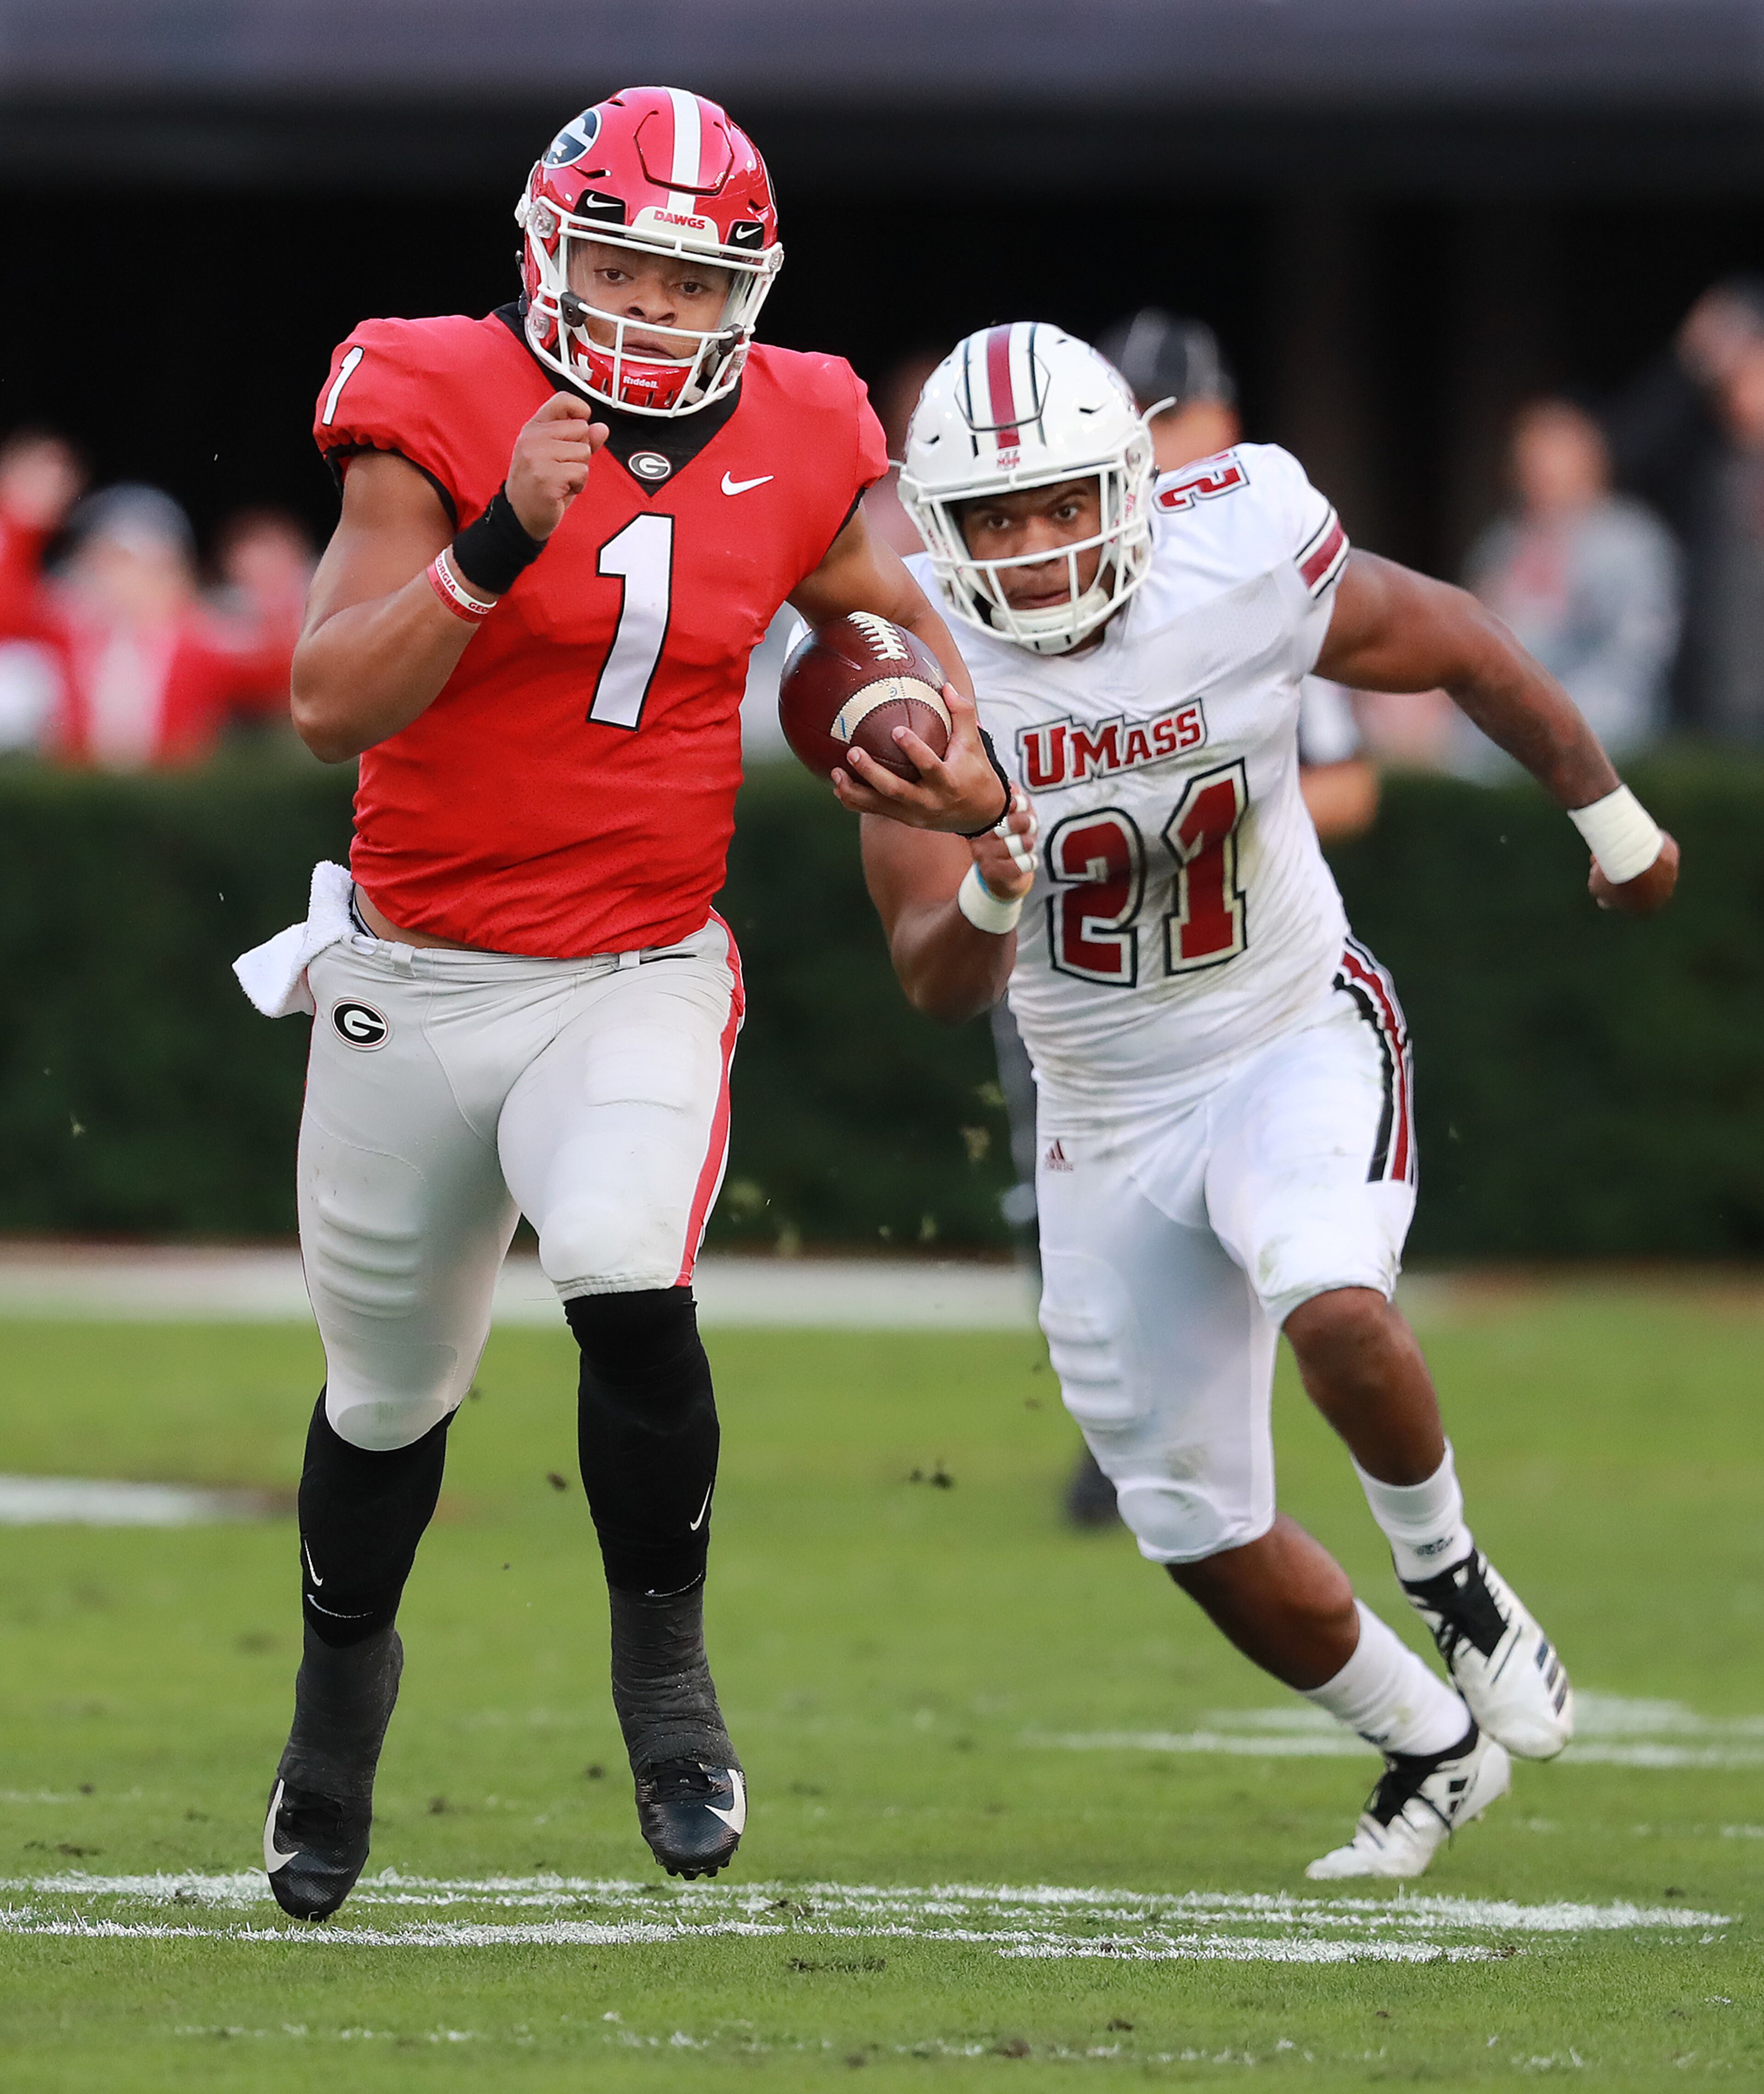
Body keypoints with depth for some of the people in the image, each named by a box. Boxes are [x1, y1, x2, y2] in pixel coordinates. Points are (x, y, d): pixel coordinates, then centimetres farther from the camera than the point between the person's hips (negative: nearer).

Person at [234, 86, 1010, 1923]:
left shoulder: (788, 447, -1)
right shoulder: (442, 415, -13)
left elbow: (885, 614, 21)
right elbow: (331, 708, -20)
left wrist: (956, 749, 1)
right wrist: (496, 541, -30)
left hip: (638, 980, 1)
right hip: (417, 982, -1)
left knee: (628, 1286, -28)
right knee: (389, 1392, 14)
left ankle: (662, 1651, -5)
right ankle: (343, 1672, 44)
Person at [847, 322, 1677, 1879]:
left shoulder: (1243, 568, -20)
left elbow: (1460, 647, 0)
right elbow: (940, 986, -19)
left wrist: (1611, 820, 11)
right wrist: (988, 899, -42)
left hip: (1298, 1040, -3)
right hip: (1109, 1111, 3)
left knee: (1333, 1308, -34)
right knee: (1201, 1531, 6)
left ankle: (1448, 1574, -4)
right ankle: (1432, 1747, 31)